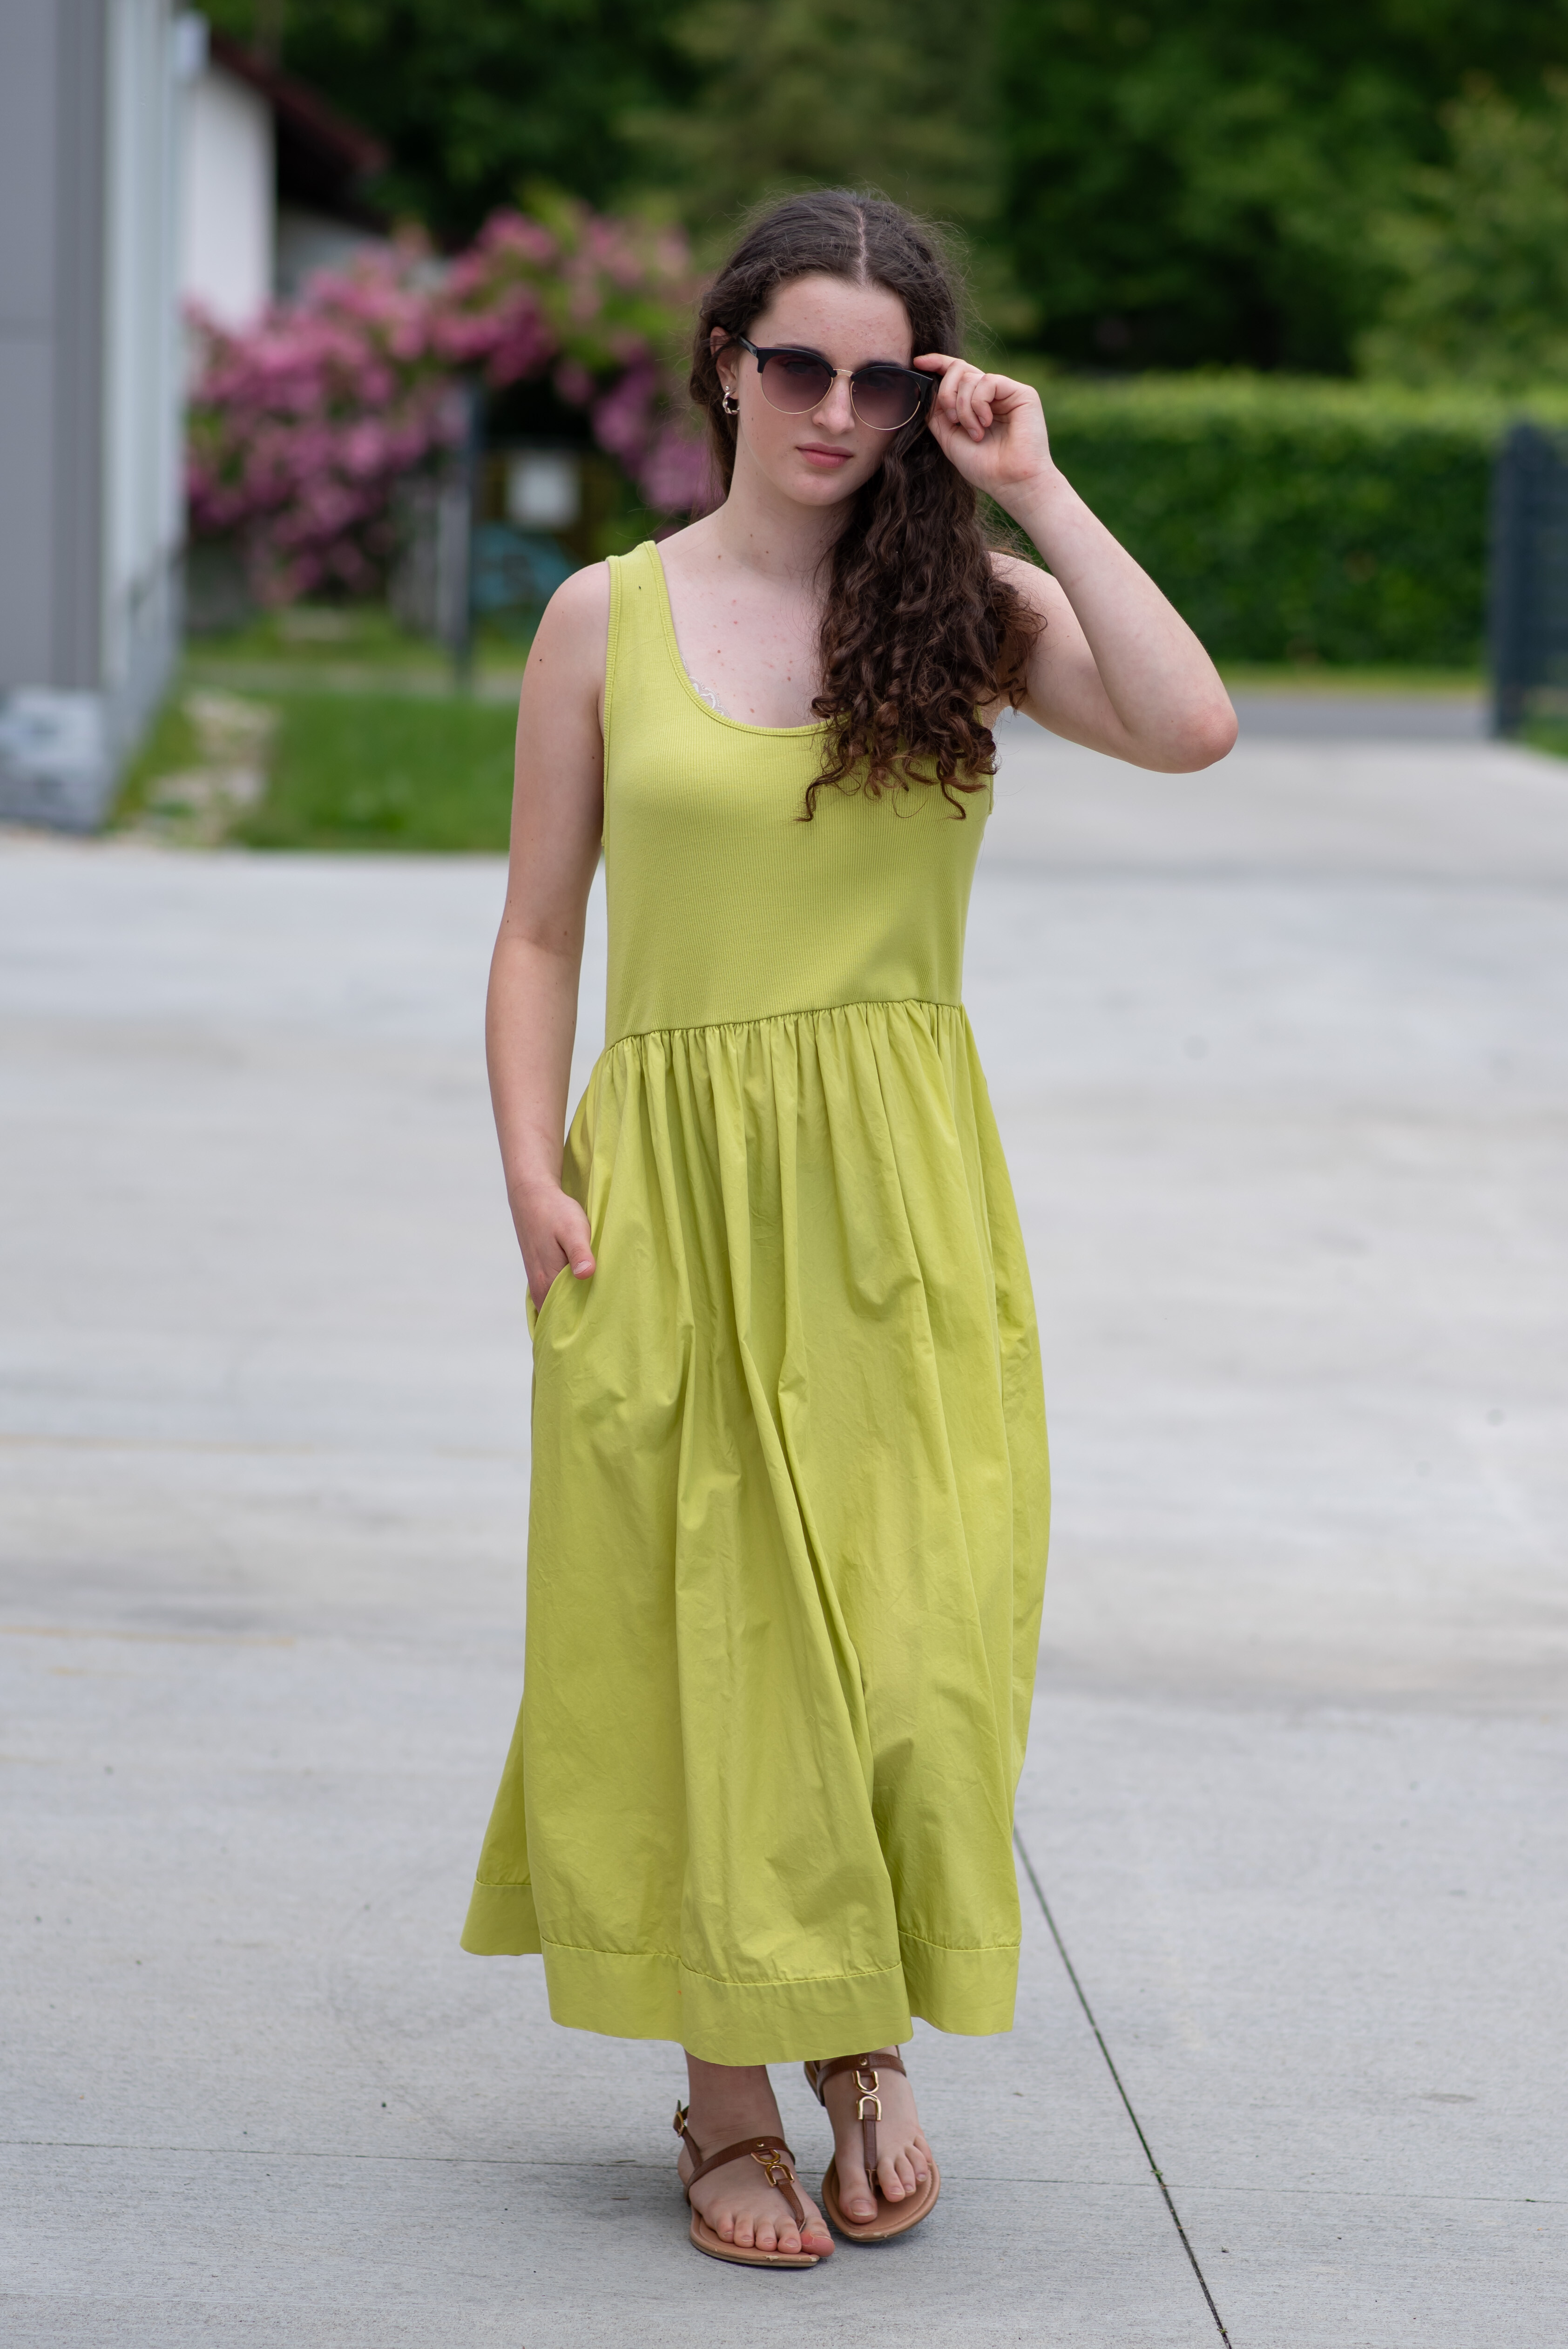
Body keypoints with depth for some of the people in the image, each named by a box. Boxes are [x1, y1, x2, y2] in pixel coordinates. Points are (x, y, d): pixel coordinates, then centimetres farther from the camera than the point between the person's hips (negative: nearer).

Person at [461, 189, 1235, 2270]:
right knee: (702, 1630, 5)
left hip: (901, 1197, 0)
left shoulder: (966, 607, 4)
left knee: (913, 1625, -4)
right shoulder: (609, 618, 4)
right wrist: (534, 1174, -5)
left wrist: (1037, 491, -10)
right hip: (674, 1190, 0)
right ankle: (728, 2097, 18)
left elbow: (1188, 728, -15)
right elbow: (541, 932, 7)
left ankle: (867, 2039, 20)